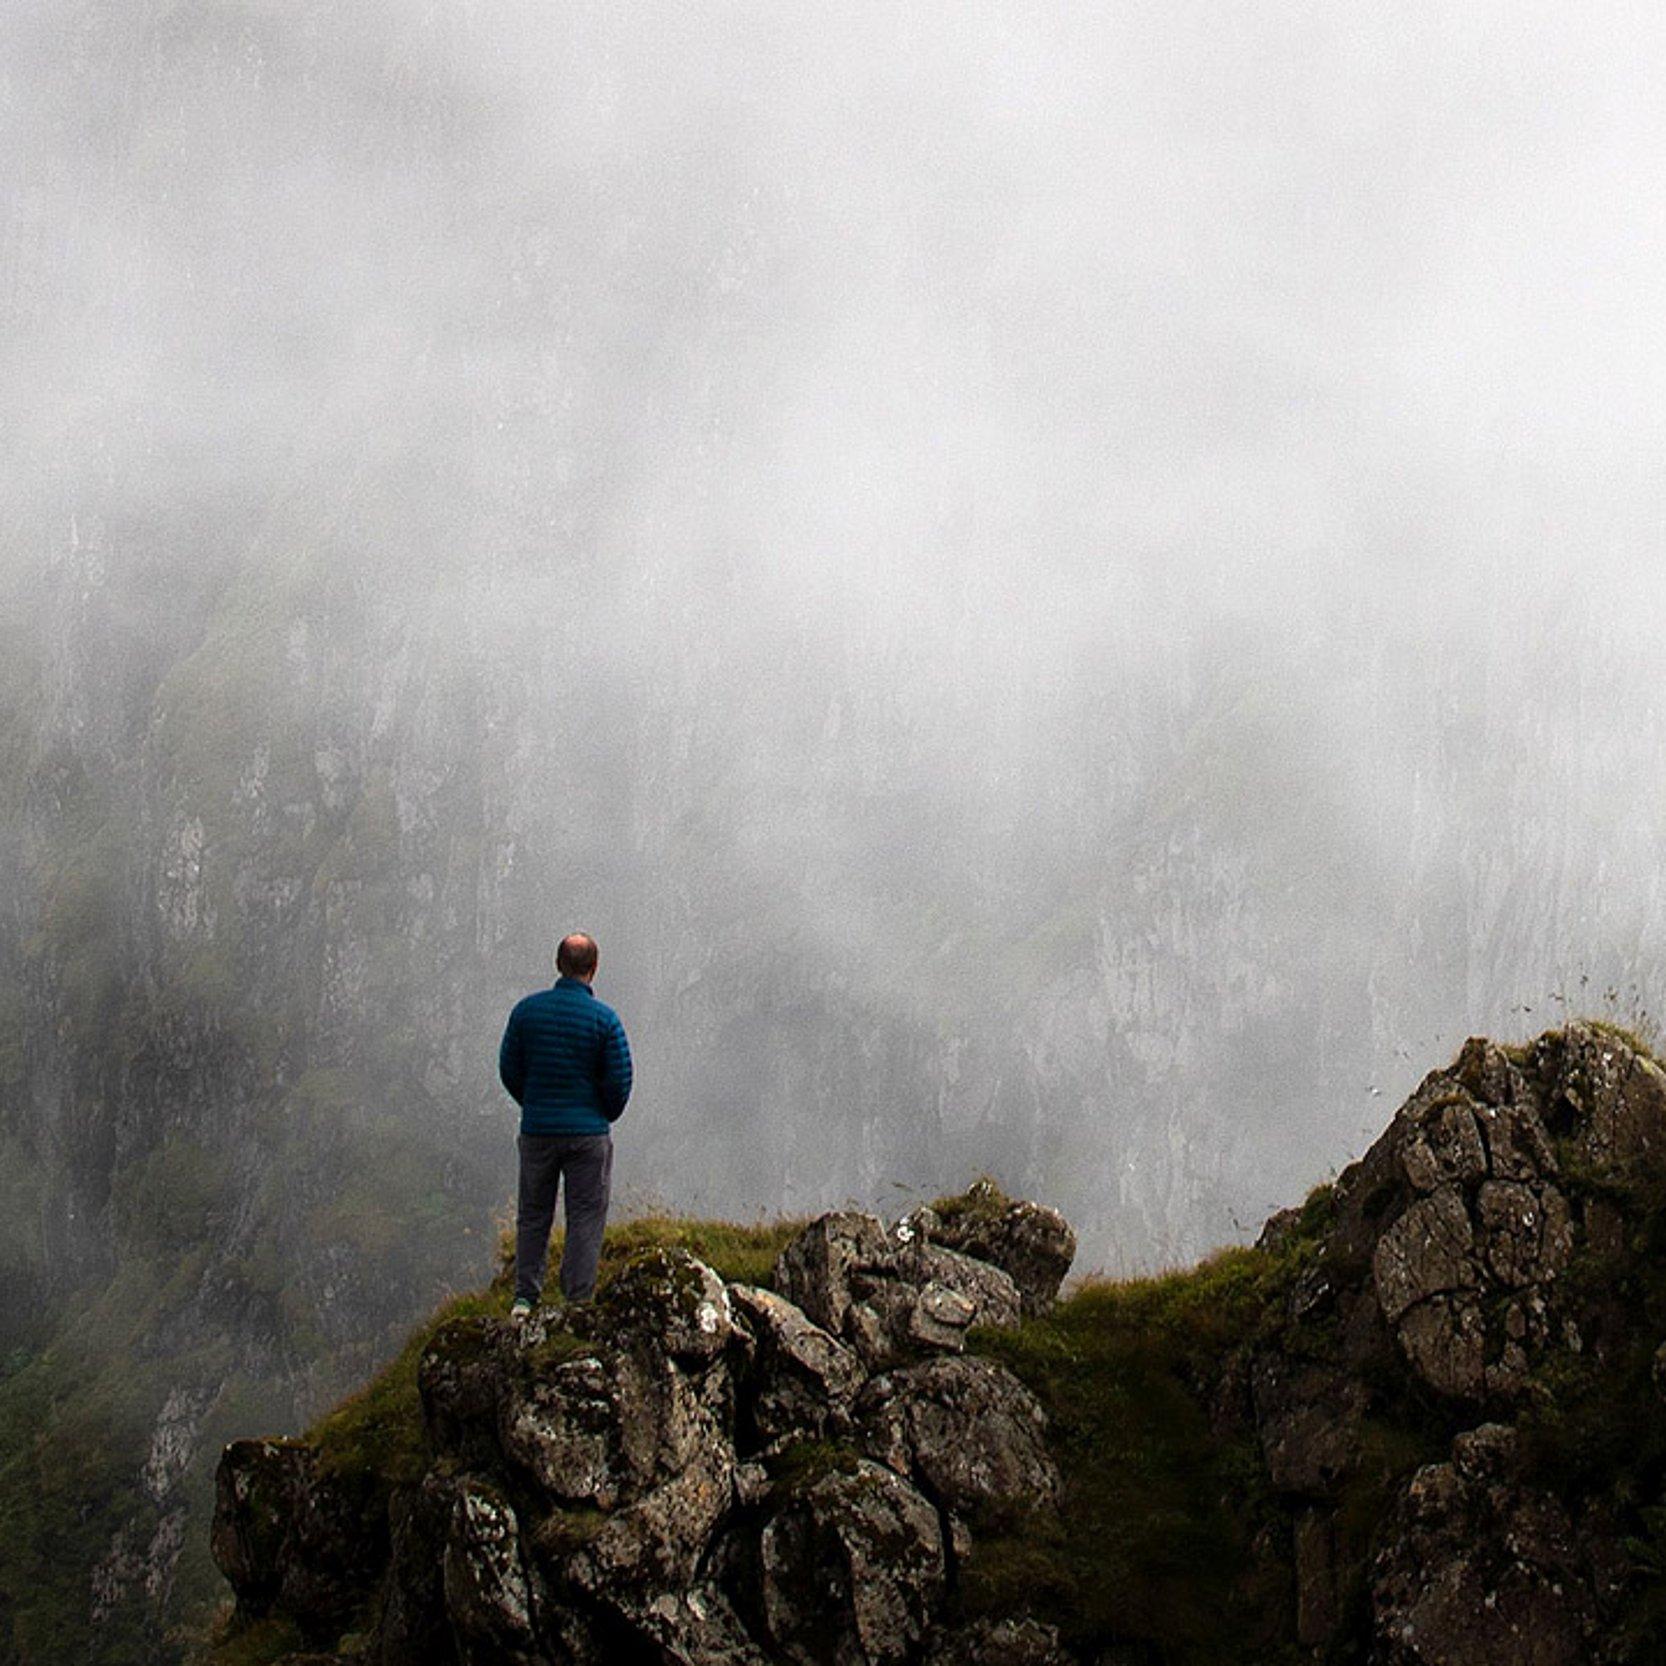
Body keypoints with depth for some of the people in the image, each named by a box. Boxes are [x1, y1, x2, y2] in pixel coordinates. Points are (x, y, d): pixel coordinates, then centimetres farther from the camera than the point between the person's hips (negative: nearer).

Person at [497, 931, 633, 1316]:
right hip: (589, 1133, -3)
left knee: (533, 1216, 14)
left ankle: (525, 1297, 15)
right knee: (586, 1219, 5)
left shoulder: (527, 1009, -3)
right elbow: (620, 1081, -8)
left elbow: (508, 1068, 3)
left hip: (537, 1130, 3)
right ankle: (578, 1301, 5)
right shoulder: (604, 1018, -11)